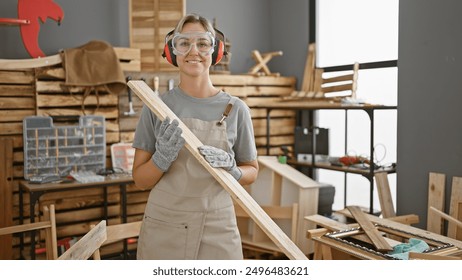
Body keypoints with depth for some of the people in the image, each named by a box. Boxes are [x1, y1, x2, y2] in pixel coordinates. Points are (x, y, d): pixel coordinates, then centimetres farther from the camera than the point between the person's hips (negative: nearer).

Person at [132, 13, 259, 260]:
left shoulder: (235, 109, -3)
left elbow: (251, 171, 7)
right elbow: (140, 179, 1)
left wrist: (231, 170, -13)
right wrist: (162, 158, -18)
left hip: (217, 230, 0)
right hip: (163, 227, 0)